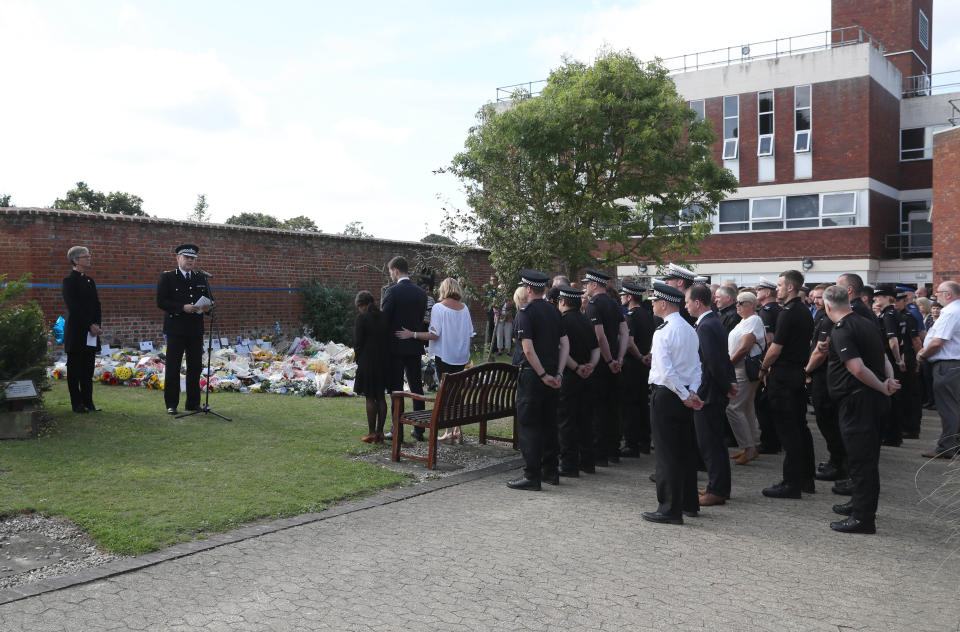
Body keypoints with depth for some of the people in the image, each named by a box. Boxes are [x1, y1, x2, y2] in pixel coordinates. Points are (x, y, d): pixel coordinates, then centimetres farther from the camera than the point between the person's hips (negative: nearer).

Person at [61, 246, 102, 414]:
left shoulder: (89, 281, 16)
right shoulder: (69, 281, -7)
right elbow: (74, 308, -14)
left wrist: (96, 326, -2)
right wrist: (90, 326, -15)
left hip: (91, 332, 7)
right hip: (76, 332, -7)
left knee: (88, 370, 9)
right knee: (75, 370, 1)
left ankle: (88, 402, 14)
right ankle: (77, 403, 6)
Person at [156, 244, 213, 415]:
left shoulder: (201, 278, 13)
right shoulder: (167, 278, 0)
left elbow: (209, 298, 19)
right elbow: (161, 302, -8)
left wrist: (207, 307, -4)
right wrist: (182, 308, -19)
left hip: (196, 330, 4)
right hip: (176, 329, -4)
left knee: (195, 367, 7)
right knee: (173, 368, 1)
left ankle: (193, 403, 17)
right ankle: (171, 404, 9)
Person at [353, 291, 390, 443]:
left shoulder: (362, 317, -10)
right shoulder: (384, 316, 5)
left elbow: (358, 342, -10)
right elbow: (389, 339, 7)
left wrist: (359, 360, 3)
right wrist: (386, 359, 13)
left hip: (368, 362, -5)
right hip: (384, 361, 5)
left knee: (370, 398, 1)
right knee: (381, 397, 10)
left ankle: (371, 432, 3)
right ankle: (380, 432, 13)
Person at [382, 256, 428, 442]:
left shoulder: (392, 291, -12)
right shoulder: (421, 293, 6)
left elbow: (384, 320, -11)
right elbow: (421, 319, 9)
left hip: (396, 347, -5)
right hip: (415, 346, 5)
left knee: (396, 389, 0)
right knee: (416, 387, 11)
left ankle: (397, 431, 2)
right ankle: (419, 429, 15)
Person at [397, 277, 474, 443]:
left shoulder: (439, 307, -10)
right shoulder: (464, 308, 4)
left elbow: (434, 335, -17)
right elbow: (470, 335, 7)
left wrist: (412, 334, -12)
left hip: (444, 356, -5)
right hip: (461, 356, 5)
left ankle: (449, 432, 2)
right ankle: (457, 431, 13)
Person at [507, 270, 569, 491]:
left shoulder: (525, 313, -12)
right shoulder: (554, 311, 9)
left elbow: (528, 349, -20)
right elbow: (565, 344, 7)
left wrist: (543, 375, -13)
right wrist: (558, 373, 4)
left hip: (532, 375, -7)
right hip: (552, 376, 7)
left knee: (528, 425, -2)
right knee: (549, 423, 15)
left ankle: (531, 476, -1)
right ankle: (550, 471, 23)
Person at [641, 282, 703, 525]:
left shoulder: (662, 332, -15)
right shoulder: (690, 330, 11)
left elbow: (666, 371, -21)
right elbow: (696, 366, 8)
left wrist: (685, 396, -14)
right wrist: (692, 392, -1)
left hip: (666, 394, -8)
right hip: (684, 396, 8)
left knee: (667, 453, -3)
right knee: (685, 450, 16)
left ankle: (670, 509, 0)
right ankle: (689, 503, 26)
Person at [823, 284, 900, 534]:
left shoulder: (841, 331, -17)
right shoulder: (867, 324, 11)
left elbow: (857, 368, -25)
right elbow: (883, 358, 13)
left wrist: (883, 387, -12)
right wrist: (889, 381, -2)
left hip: (857, 400, -9)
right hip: (876, 400, 9)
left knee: (860, 458, -3)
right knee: (868, 455, 19)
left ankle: (863, 518, 1)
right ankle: (861, 503, 33)